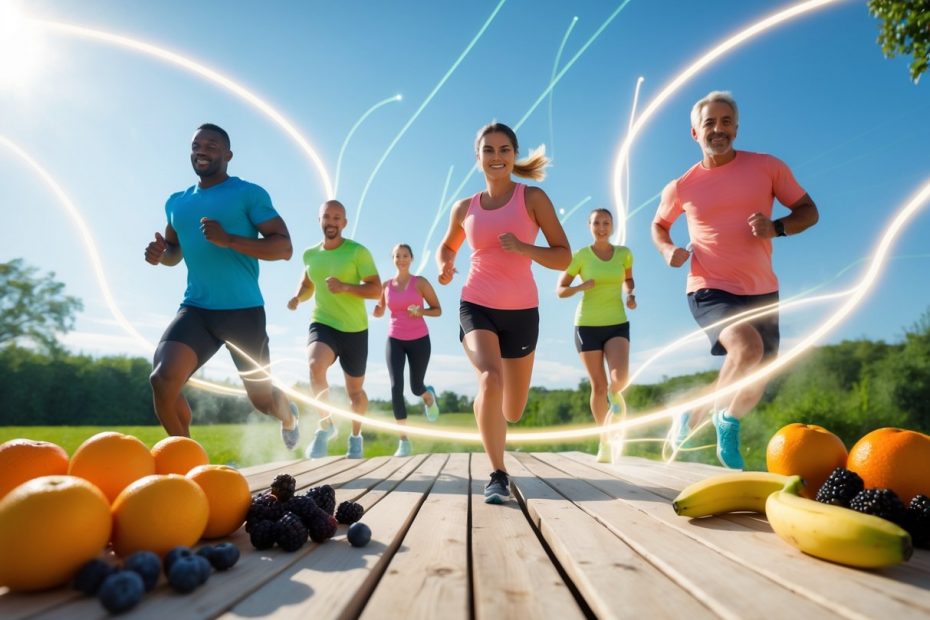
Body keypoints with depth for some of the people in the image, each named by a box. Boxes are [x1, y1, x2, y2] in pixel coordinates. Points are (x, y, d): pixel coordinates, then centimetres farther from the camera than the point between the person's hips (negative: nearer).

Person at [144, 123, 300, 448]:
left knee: (262, 399, 9)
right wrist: (160, 253, 3)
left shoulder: (249, 194, -5)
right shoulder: (176, 202, 13)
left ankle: (288, 415, 48)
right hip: (195, 309, 4)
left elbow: (284, 248, -12)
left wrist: (228, 240, -24)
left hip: (243, 311, -4)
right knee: (162, 380, -19)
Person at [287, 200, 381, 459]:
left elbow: (376, 290, -14)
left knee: (355, 392, 10)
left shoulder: (358, 252, -9)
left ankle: (356, 436, 39)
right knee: (315, 366, -31)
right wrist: (298, 297, 1)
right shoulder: (310, 254, 6)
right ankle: (325, 425, -8)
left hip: (354, 329, -2)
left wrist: (345, 287, -28)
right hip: (322, 324, 2)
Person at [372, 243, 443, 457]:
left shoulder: (420, 282, -5)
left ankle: (429, 396, 49)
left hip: (419, 340, -1)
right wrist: (374, 308, -8)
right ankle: (404, 441, -6)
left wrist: (420, 311, -20)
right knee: (396, 387, -14)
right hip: (395, 340, 1)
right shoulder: (386, 286, 3)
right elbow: (378, 313, 15)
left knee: (416, 387, 7)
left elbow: (438, 310, -1)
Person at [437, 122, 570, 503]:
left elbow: (564, 257, -6)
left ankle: (486, 405, 50)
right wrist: (445, 267, 1)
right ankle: (498, 475, -12)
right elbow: (447, 246, 24)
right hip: (477, 307, 0)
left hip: (521, 312, 0)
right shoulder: (464, 208, 6)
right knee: (490, 379, -29)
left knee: (512, 412, 11)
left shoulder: (533, 198, -2)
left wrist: (523, 248, -24)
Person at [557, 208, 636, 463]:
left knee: (620, 378, -24)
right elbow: (560, 291, 0)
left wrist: (630, 296, 0)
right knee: (598, 387, -1)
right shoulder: (580, 256, -5)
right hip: (587, 326, -1)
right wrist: (581, 286, -19)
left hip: (617, 325, 1)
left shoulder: (624, 253, 2)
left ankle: (615, 394, 15)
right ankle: (605, 440, 21)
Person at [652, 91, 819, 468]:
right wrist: (667, 249, -6)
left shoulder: (768, 167, -1)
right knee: (747, 348, -32)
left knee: (755, 386, 13)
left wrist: (777, 227, -17)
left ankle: (728, 424, 46)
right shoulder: (681, 187, -1)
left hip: (761, 291, 3)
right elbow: (658, 225, 16)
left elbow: (809, 211, 4)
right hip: (710, 290, -3)